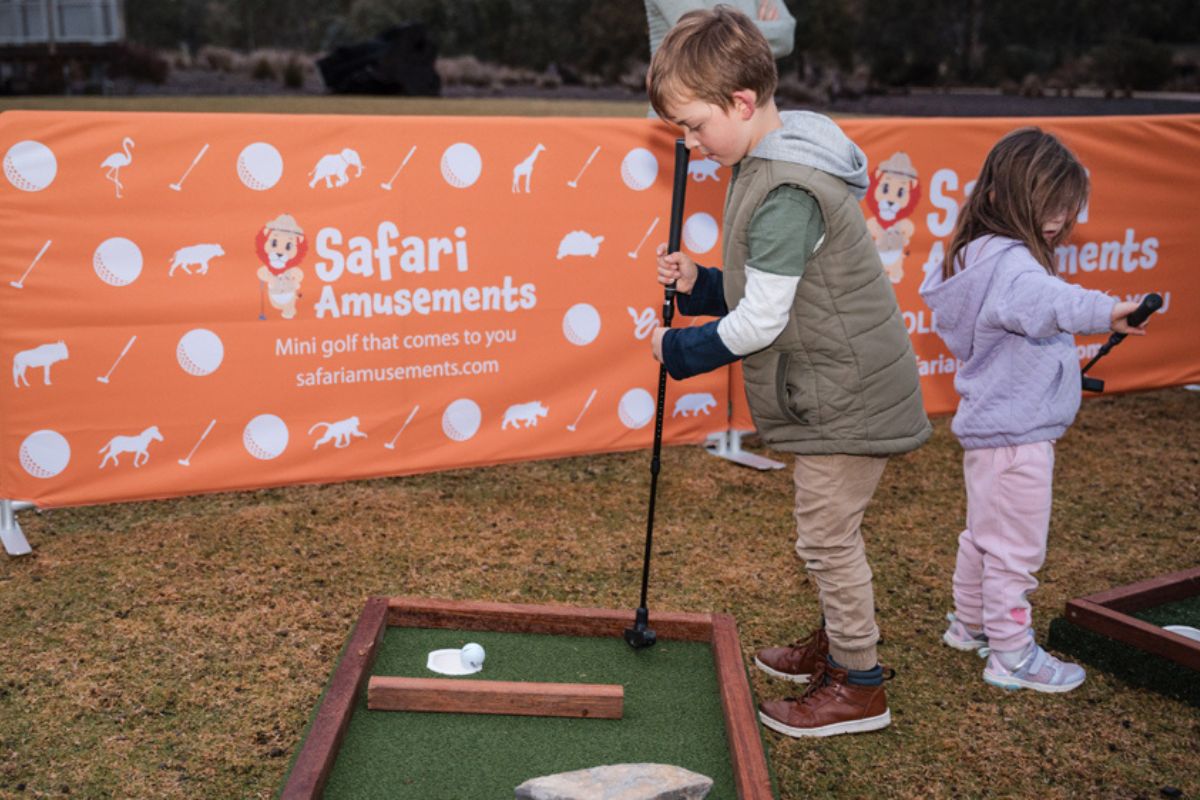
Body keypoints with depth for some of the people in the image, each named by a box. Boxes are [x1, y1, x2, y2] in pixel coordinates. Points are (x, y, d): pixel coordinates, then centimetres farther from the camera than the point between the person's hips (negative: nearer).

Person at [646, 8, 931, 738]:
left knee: (826, 535, 2)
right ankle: (842, 642, 40)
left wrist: (679, 350, -11)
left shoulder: (786, 192, -25)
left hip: (848, 396, -10)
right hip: (839, 386, 10)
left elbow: (760, 323, -24)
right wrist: (701, 282, 0)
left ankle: (859, 686, 18)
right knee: (829, 532, 21)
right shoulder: (770, 165, 8)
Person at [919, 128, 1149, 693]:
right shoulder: (1008, 262, -23)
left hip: (990, 427, 11)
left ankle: (970, 624, 39)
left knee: (983, 534, 23)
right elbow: (1042, 299, -45)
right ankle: (1011, 657, 13)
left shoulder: (982, 254, 11)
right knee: (1015, 547, 1)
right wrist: (1103, 311, -58)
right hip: (1015, 434, -11)